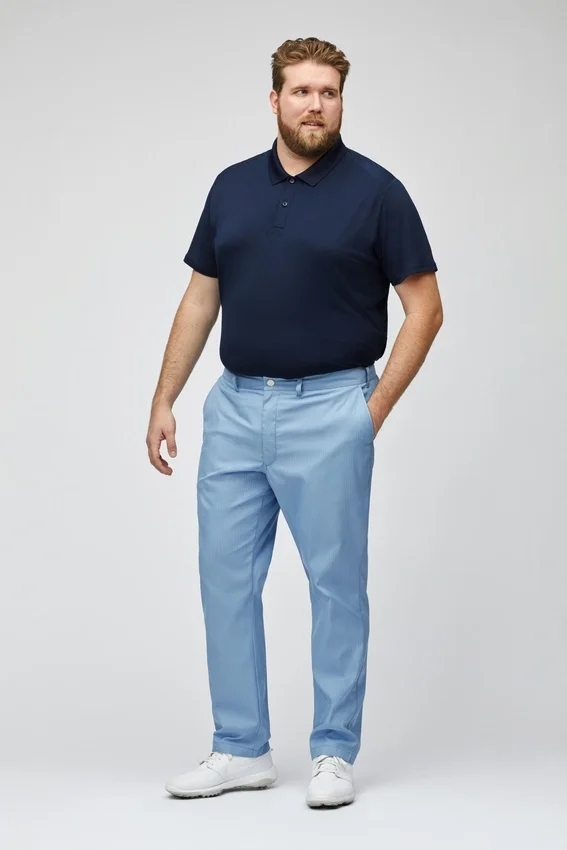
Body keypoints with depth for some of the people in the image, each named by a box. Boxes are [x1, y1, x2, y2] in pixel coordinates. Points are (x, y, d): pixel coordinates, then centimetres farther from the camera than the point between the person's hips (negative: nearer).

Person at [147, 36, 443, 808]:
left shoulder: (375, 191, -6)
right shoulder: (232, 187, 8)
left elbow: (425, 308, -5)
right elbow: (201, 299, 12)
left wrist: (376, 407, -10)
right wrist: (164, 399, 7)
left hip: (327, 410, -5)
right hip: (235, 409, 5)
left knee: (336, 584, 2)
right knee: (226, 579, 5)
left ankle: (334, 752, 12)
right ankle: (241, 748, 15)